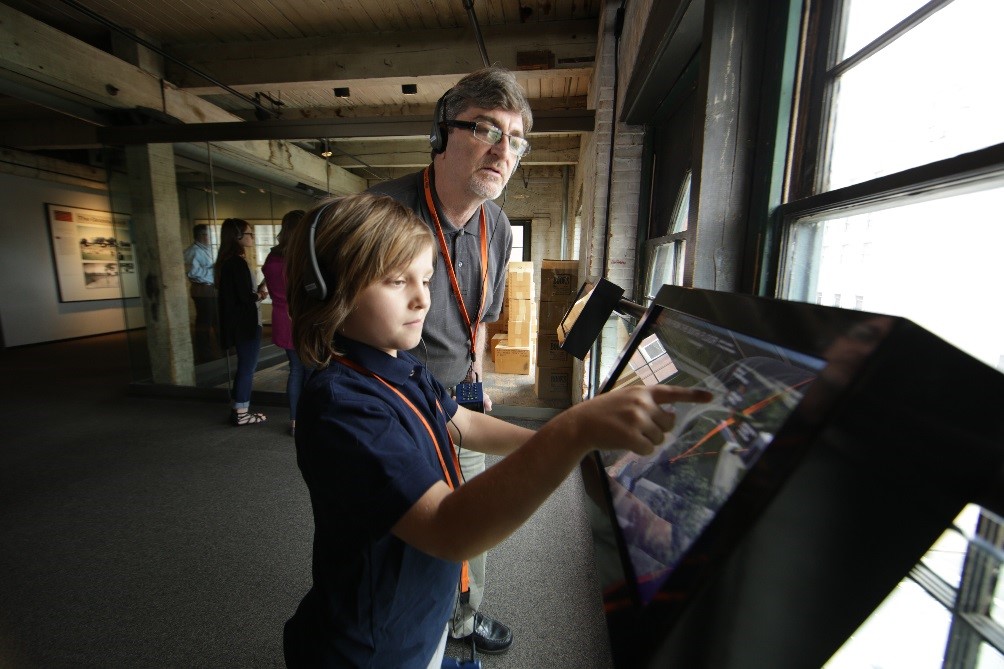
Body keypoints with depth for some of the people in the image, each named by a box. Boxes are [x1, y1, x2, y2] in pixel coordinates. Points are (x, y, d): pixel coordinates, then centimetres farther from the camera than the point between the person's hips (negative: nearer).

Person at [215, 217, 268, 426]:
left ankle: (240, 409, 26)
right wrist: (259, 295, -3)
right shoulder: (238, 262, -18)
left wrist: (255, 293, 3)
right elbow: (246, 296, -21)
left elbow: (236, 292, 15)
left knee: (244, 367, 17)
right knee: (247, 367, 1)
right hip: (246, 323, -10)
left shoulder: (228, 261, 12)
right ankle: (241, 413, 11)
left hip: (239, 322, 10)